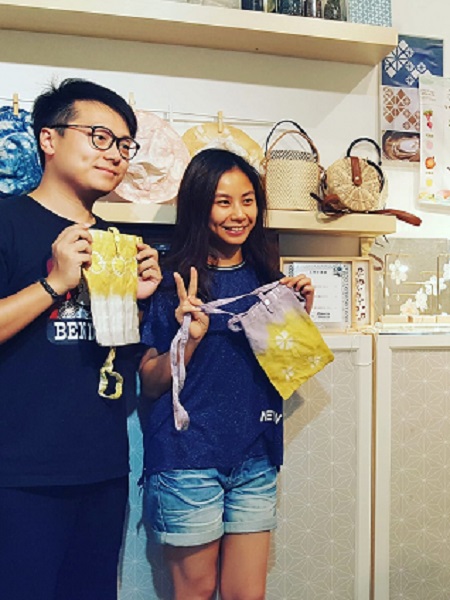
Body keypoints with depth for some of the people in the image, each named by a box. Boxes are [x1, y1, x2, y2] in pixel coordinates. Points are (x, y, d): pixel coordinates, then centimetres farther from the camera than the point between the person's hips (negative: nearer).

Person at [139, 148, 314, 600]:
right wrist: (190, 337, -22)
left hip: (255, 458, 4)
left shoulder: (266, 278, 6)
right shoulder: (175, 282, -7)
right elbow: (151, 385, -5)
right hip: (188, 458, -3)